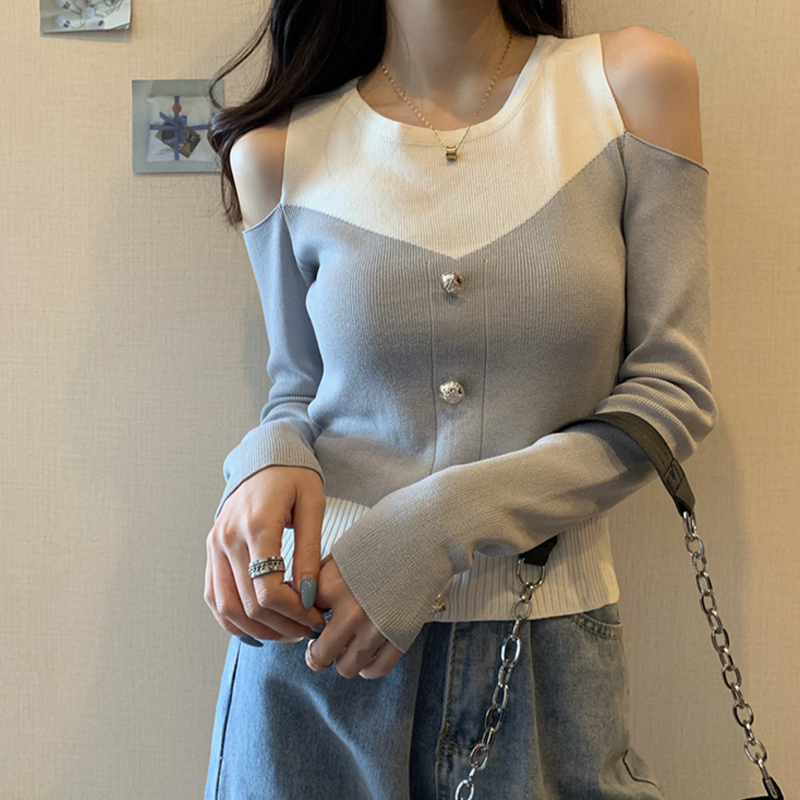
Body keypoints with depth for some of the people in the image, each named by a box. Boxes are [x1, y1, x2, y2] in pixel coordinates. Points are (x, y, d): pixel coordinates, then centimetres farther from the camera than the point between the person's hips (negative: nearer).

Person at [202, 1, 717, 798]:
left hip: (543, 651, 0)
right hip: (317, 633, 1)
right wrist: (269, 461, -13)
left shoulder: (634, 82, -3)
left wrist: (442, 528, -16)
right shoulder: (279, 149, -1)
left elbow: (672, 392, -5)